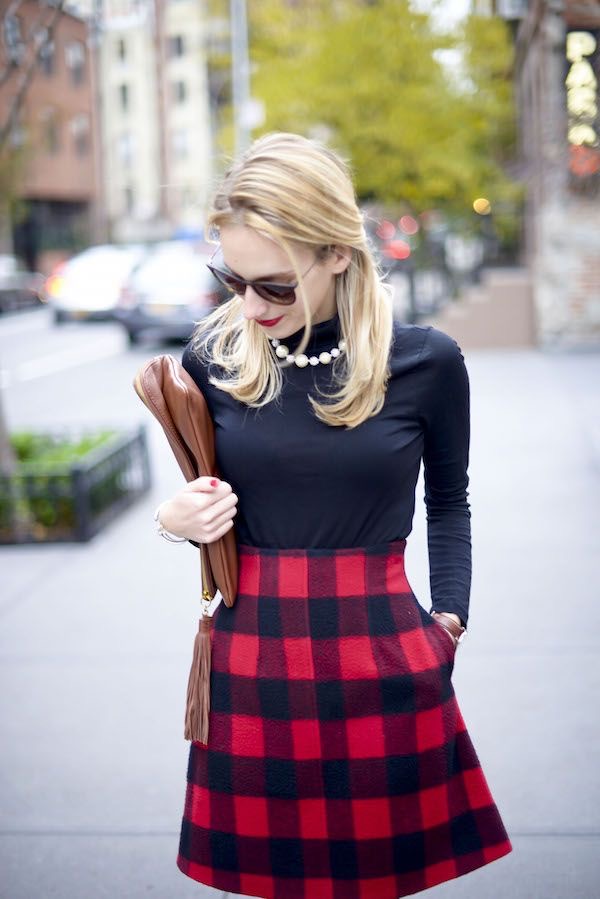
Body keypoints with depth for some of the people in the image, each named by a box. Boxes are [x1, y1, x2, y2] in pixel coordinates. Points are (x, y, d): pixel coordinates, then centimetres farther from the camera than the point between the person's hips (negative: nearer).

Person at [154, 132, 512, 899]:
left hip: (383, 650, -1)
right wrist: (185, 522, -9)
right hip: (251, 651, 2)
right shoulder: (213, 358, -1)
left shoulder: (426, 361, -5)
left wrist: (448, 620, 3)